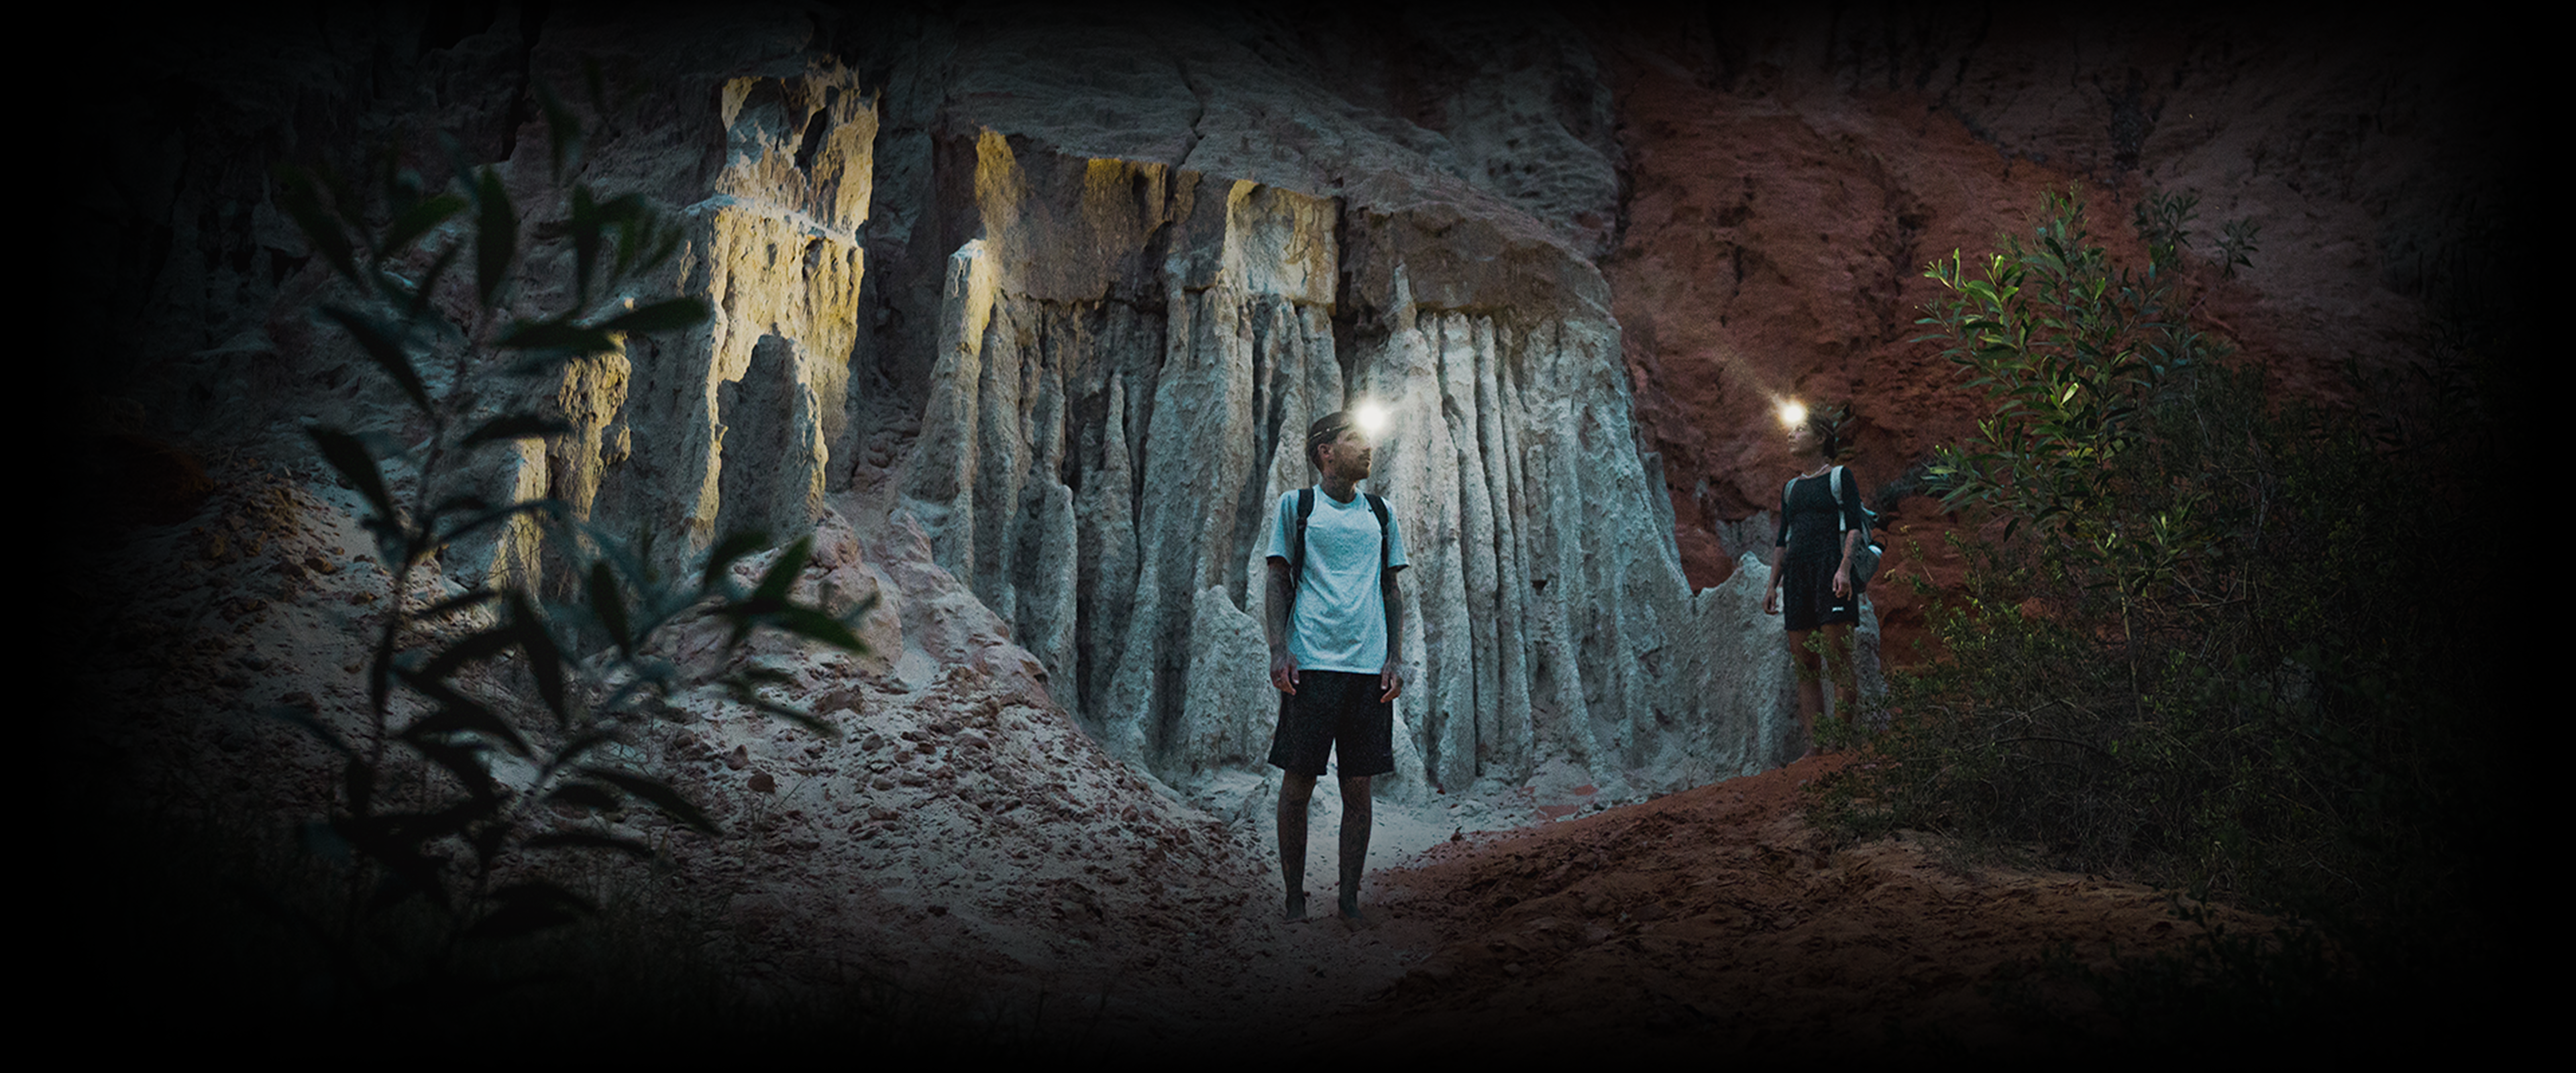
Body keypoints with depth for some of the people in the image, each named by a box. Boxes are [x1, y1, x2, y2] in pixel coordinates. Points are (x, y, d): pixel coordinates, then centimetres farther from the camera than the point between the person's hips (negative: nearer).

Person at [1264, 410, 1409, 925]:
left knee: (1359, 787, 2)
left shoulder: (1380, 513, 16)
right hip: (1311, 664, -3)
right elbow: (1279, 582, 5)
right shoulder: (1296, 505, 7)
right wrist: (1279, 651, -6)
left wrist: (1395, 657, 6)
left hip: (1369, 667, 3)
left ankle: (1350, 898, 10)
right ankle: (1295, 898, 9)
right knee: (1297, 784, -1)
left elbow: (1391, 589, 16)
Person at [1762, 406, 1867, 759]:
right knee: (1804, 664, 1)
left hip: (1830, 569, -6)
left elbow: (1854, 527, -5)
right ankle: (1813, 745, 1)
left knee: (1837, 660, -10)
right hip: (1797, 572, 6)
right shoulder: (1792, 488, 22)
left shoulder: (1840, 477, 5)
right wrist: (1773, 584, 15)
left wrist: (1844, 568, -19)